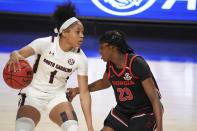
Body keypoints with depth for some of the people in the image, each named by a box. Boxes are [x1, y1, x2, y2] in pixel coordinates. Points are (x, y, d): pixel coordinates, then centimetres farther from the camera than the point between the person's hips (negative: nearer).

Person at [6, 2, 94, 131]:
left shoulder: (80, 58, -11)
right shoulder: (46, 43, -18)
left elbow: (84, 92, -8)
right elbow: (20, 53, -29)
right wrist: (15, 56, -56)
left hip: (57, 95, 2)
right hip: (34, 92, -2)